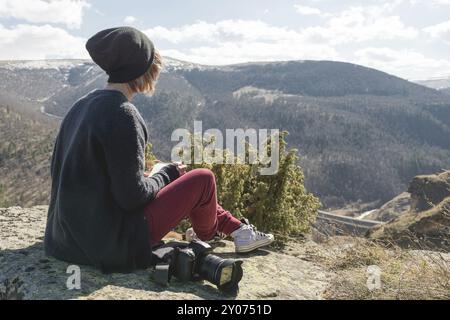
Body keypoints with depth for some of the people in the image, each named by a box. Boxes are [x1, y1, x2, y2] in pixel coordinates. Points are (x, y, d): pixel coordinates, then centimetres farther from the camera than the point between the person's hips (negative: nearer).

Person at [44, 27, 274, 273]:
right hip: (113, 244, -9)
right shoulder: (122, 114, -23)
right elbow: (133, 196, -24)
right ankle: (207, 239, 30)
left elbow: (58, 168, 11)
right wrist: (167, 174, -3)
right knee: (203, 179, -1)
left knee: (176, 174, 20)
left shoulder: (82, 105, 4)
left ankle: (239, 229, 27)